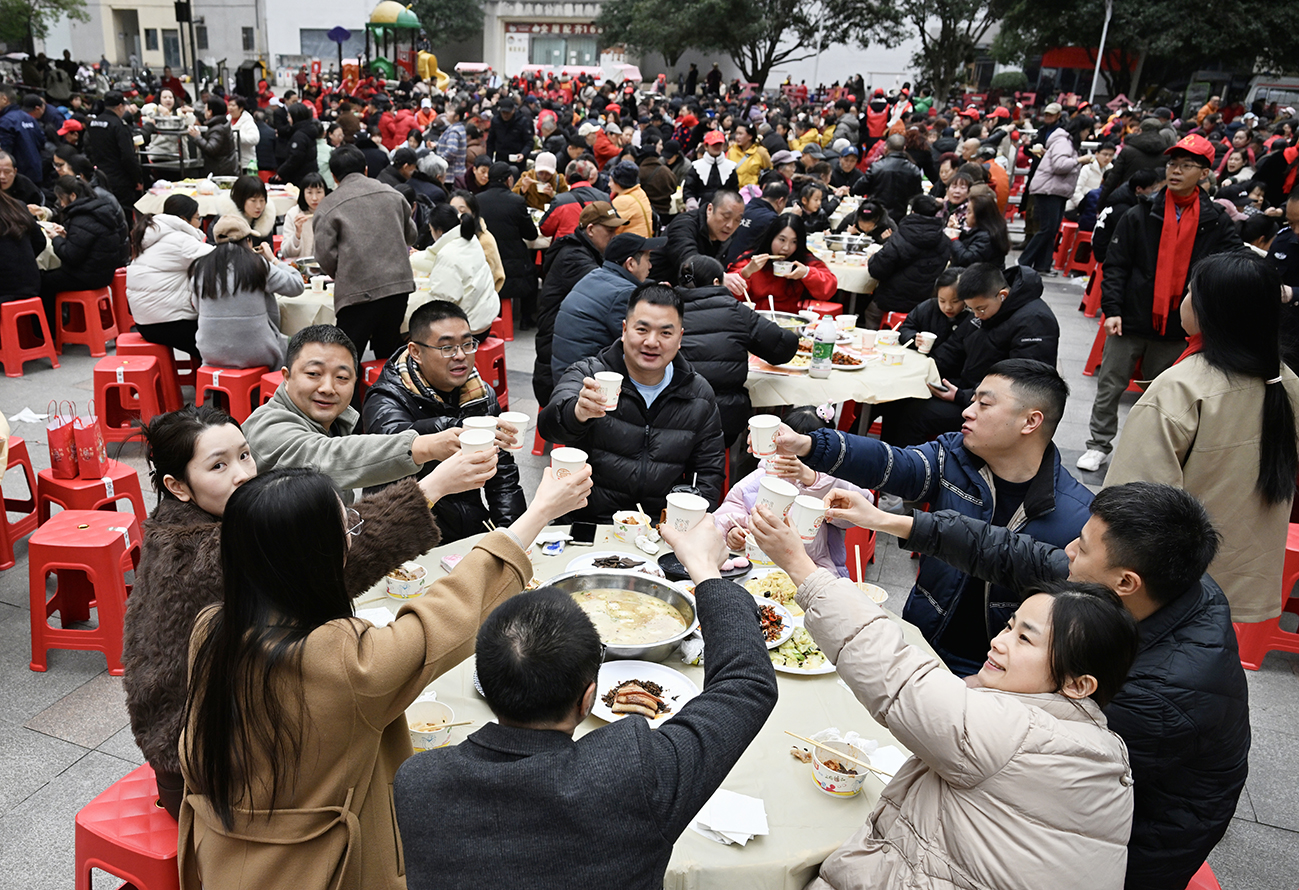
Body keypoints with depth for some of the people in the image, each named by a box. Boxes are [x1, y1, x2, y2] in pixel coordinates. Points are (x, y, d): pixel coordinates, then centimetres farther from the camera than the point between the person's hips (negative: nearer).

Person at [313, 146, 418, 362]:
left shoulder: (328, 207, 1)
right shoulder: (392, 194, 12)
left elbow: (326, 256, -4)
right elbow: (411, 235, 22)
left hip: (359, 291, -4)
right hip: (400, 283, 4)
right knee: (388, 354, 18)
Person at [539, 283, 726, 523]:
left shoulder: (700, 396, 6)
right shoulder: (588, 375, -3)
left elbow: (709, 471, 12)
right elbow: (549, 424, -21)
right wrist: (578, 413, -44)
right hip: (588, 520, -2)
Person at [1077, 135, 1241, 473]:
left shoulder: (1216, 221, 2)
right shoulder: (1140, 215, -2)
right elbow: (1115, 266, -3)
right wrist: (1112, 309, -11)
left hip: (1178, 326, 1)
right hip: (1132, 318, -1)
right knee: (1110, 385, 3)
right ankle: (1099, 445, 16)